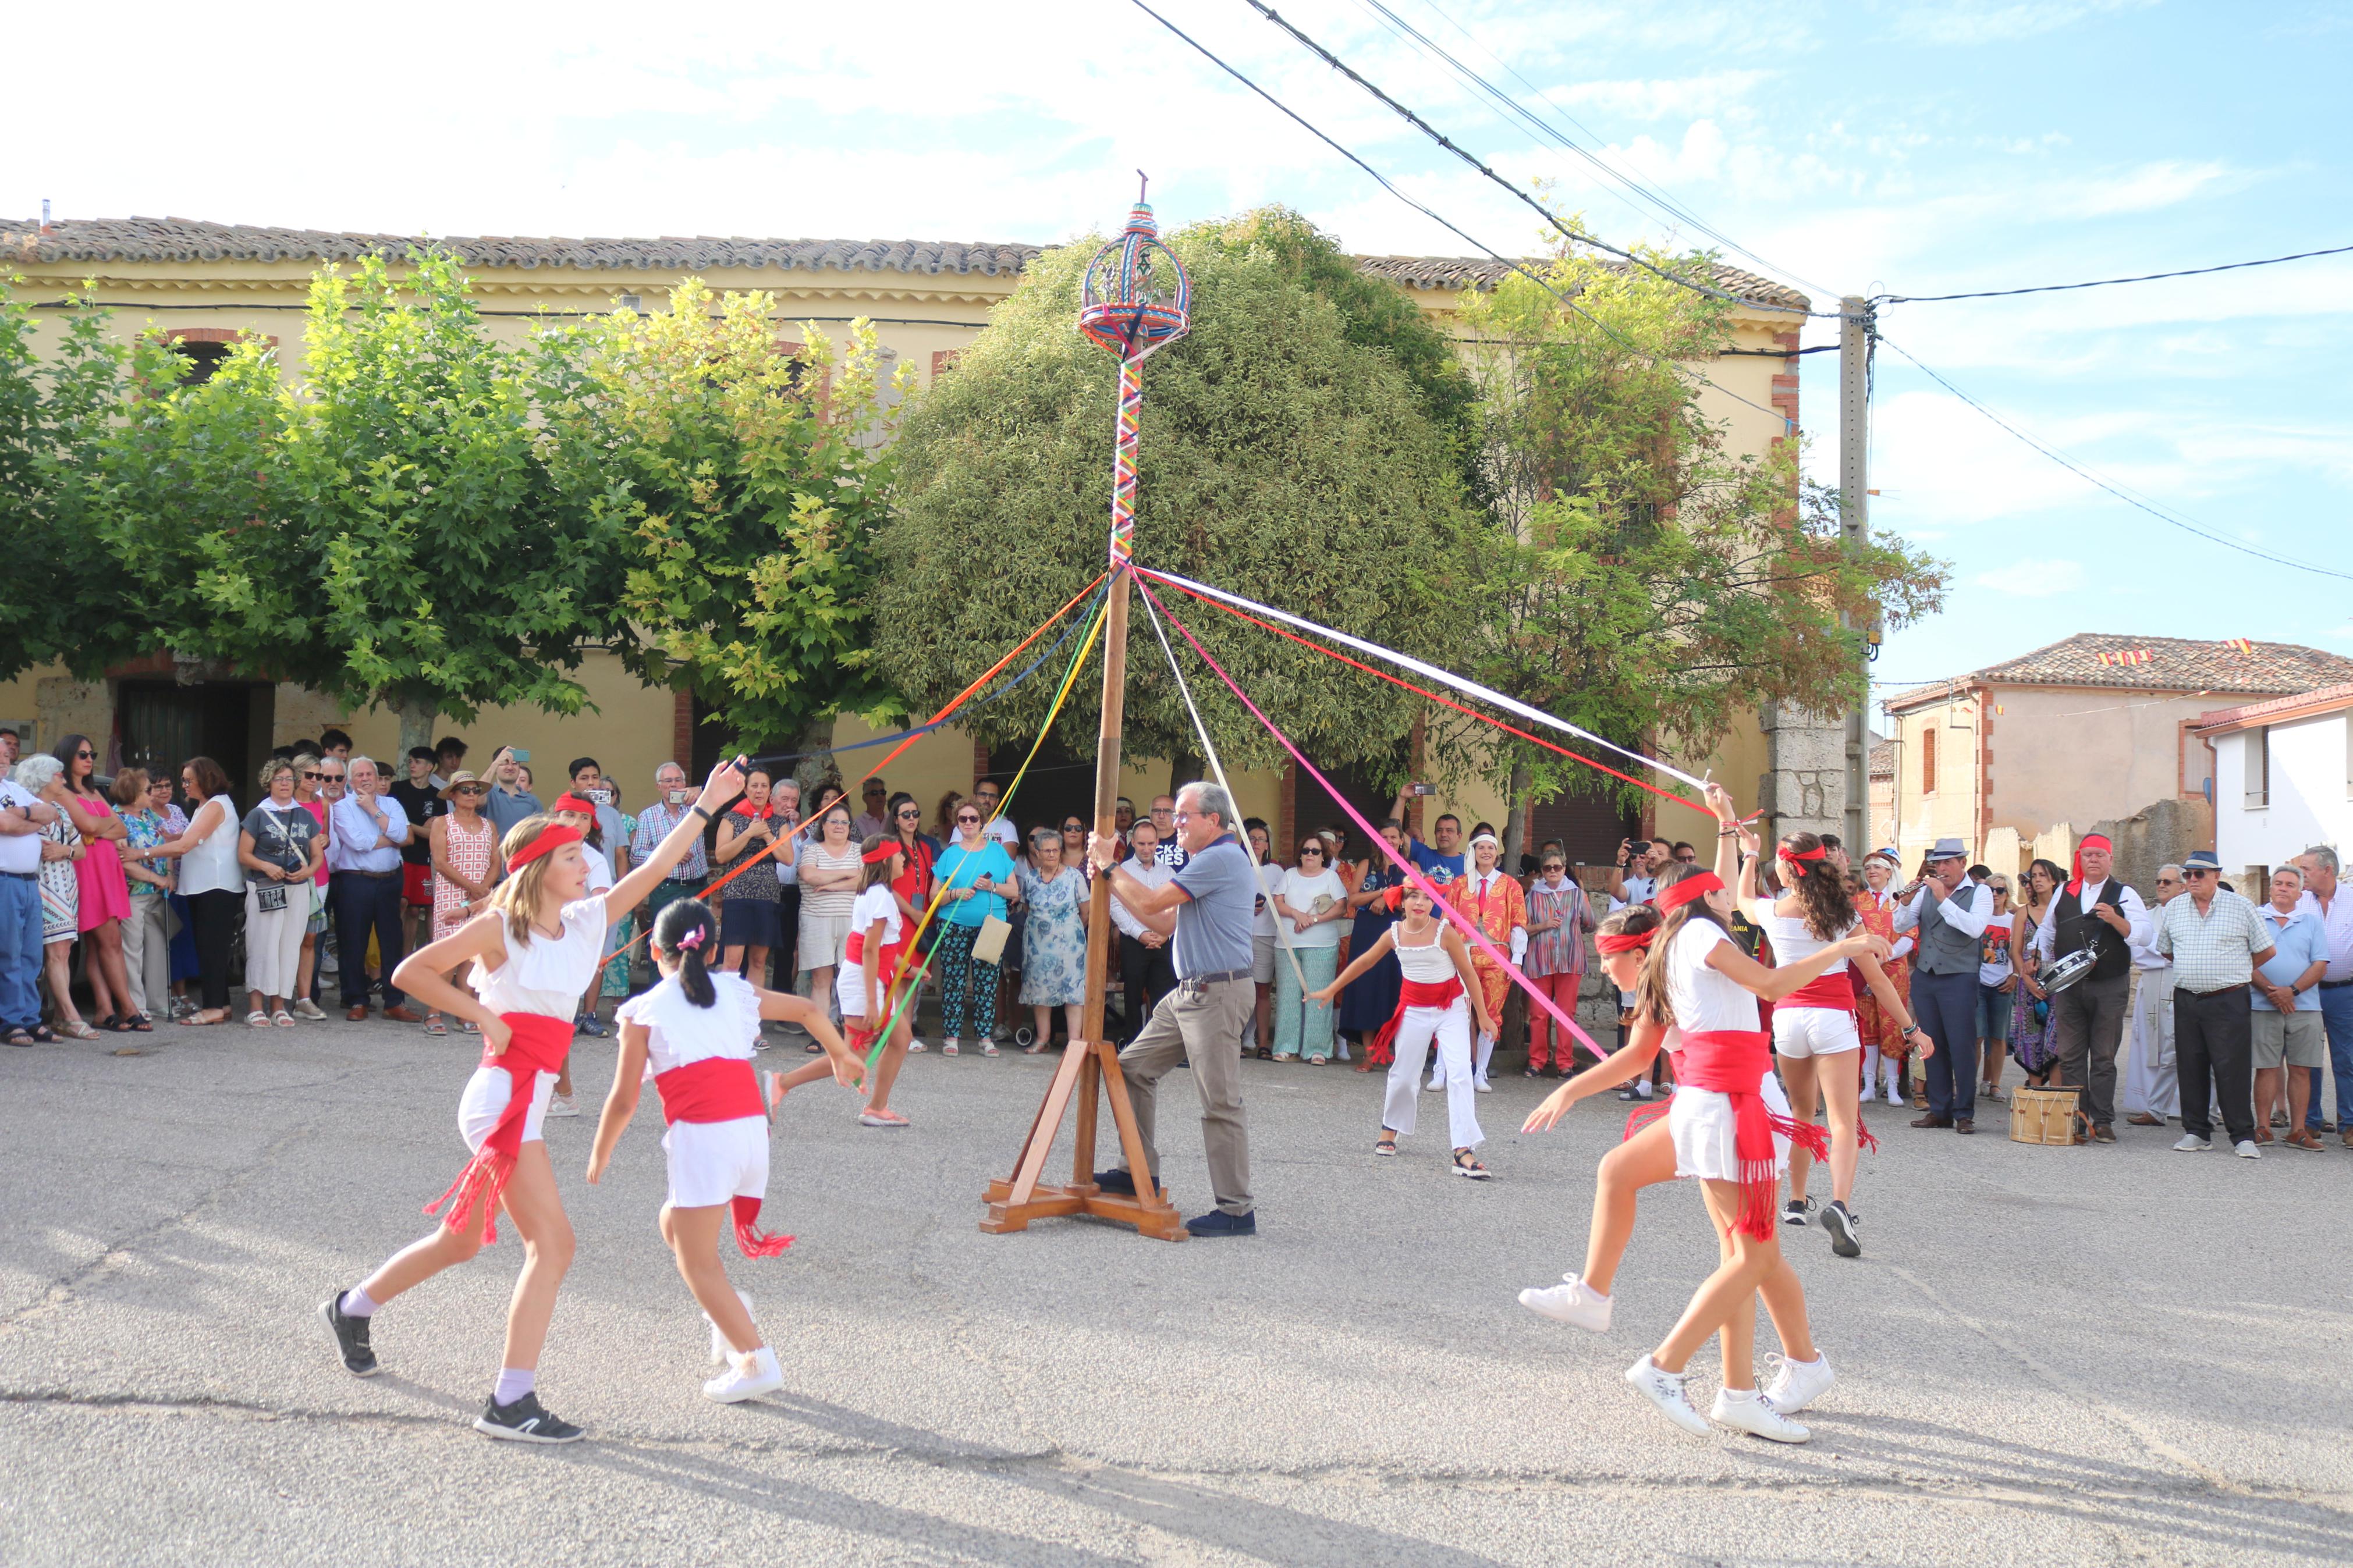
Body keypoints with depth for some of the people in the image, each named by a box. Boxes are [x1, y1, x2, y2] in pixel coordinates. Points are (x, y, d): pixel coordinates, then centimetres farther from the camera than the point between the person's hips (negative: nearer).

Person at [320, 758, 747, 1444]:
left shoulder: (587, 920, 10)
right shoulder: (500, 926, -9)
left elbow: (653, 869, 10)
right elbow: (410, 973, -9)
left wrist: (706, 808, 7)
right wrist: (485, 1016, -11)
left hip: (529, 1100, 8)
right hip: (503, 1099, -8)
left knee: (462, 1240, 21)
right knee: (552, 1243, -13)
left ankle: (352, 1308, 42)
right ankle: (511, 1402, -10)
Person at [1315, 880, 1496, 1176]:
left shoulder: (1445, 932, -16)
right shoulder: (1394, 934, -5)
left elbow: (1469, 974, -9)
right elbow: (1364, 962, 10)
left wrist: (1483, 1016, -7)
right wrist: (1331, 990, 16)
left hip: (1451, 1008, -3)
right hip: (1414, 1009, 3)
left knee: (1459, 1074, -15)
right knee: (1403, 1075, 10)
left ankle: (1464, 1151, -17)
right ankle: (1390, 1130, 37)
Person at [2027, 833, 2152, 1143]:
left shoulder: (2124, 894, 2)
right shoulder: (2065, 892, 13)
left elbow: (2143, 934, -9)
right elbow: (2047, 931, 23)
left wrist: (2114, 919, -23)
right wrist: (2038, 960, 13)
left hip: (2110, 986, -3)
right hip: (2068, 985, 3)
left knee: (2104, 1057, 1)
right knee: (2070, 1056, 2)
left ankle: (2102, 1121, 5)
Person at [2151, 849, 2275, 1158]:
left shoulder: (2241, 907, 0)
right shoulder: (2173, 910, 10)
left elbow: (2266, 951, 6)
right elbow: (2165, 950, 23)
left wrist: (2232, 972, 9)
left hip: (2229, 1002, -4)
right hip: (2186, 1001, 4)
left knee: (2232, 1068, -6)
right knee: (2191, 1068, 6)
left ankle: (2243, 1136, -1)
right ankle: (2196, 1132, 15)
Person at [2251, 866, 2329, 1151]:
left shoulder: (2311, 922, 11)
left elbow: (2320, 965, 3)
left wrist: (2292, 990, -11)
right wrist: (2271, 991, -14)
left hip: (2304, 1007, 2)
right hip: (2263, 1007, -1)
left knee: (2301, 1070, 2)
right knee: (2266, 1068, -1)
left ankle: (2298, 1130, 6)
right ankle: (2263, 1128, 4)